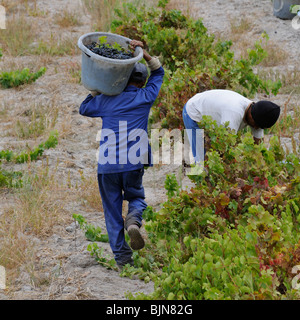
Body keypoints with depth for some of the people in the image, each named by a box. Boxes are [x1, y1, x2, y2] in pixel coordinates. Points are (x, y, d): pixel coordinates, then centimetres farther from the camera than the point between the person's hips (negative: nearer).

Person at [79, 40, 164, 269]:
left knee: (112, 211, 10)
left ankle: (121, 255, 7)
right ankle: (134, 220, -13)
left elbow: (84, 109, 26)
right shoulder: (145, 97, 4)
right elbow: (158, 72, 21)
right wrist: (142, 53, 14)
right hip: (133, 165, -1)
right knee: (136, 197, 21)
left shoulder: (106, 100, 6)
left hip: (107, 166, 1)